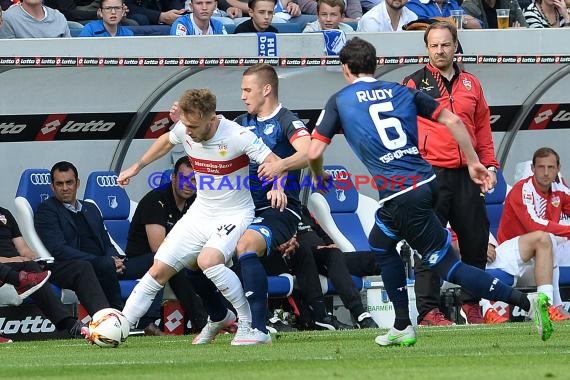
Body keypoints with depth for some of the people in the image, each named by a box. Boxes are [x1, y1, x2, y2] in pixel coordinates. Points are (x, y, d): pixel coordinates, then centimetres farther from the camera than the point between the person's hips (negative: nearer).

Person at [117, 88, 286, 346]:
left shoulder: (237, 136, -24)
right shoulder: (183, 130, -6)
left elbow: (274, 163, -20)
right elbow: (166, 141, 19)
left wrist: (277, 187, -41)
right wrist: (136, 167, 21)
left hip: (234, 215, -6)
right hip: (200, 212, 6)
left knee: (207, 261, -32)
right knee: (159, 270, 1)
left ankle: (251, 326, -22)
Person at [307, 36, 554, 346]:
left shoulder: (339, 101, 4)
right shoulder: (402, 92, 15)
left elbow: (314, 152, 1)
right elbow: (452, 121, 8)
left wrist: (319, 177, 23)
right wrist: (474, 162, 14)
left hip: (400, 197, -7)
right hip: (427, 180, 7)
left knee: (448, 265, 1)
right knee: (380, 244, 26)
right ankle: (402, 327, 22)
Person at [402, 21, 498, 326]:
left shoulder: (471, 84, 15)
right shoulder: (414, 84, 2)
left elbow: (482, 128, 19)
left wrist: (489, 166, 11)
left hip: (467, 175, 4)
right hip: (431, 173, -4)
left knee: (476, 241, 5)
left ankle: (472, 304, 17)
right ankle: (428, 311, -4)